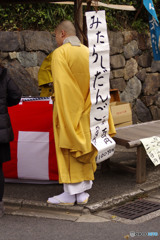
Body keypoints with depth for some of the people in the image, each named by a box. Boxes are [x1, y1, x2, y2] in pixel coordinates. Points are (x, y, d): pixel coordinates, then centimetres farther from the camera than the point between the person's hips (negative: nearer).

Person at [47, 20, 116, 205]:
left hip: (68, 112, -6)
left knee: (68, 151, 1)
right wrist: (92, 111, 14)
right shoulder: (88, 53, 9)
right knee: (84, 148, 12)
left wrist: (59, 113, -14)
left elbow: (60, 86, -17)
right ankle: (83, 192, 17)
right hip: (86, 113, 6)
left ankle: (70, 194, 6)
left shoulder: (60, 53, -10)